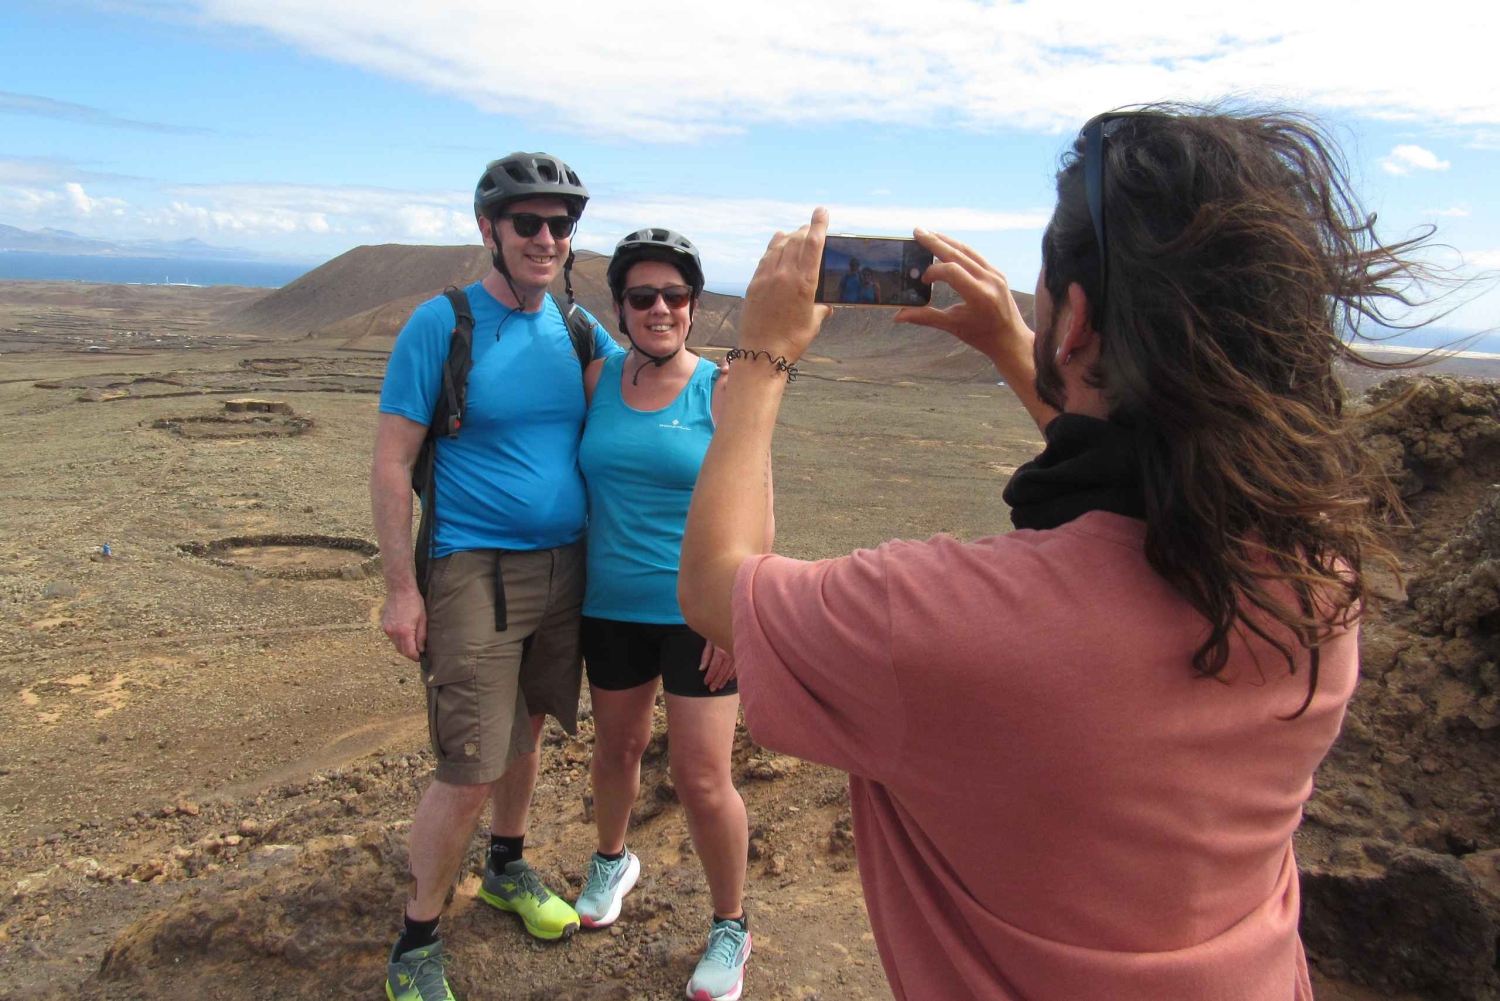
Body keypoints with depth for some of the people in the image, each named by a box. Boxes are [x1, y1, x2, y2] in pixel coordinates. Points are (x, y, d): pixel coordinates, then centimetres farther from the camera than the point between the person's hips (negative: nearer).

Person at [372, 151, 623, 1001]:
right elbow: (391, 463, -9)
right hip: (476, 570, -5)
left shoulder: (578, 329, 5)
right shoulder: (442, 324, -10)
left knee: (527, 728, 20)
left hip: (565, 565, 6)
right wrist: (401, 588, -13)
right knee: (469, 770, -6)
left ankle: (508, 867, 43)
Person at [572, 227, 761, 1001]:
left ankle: (730, 929, 23)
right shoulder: (598, 380, 1)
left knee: (702, 779, 0)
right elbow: (571, 476, 11)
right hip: (611, 607, 4)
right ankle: (612, 863, 50)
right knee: (617, 746, 21)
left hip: (697, 611, -4)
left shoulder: (721, 391, -9)